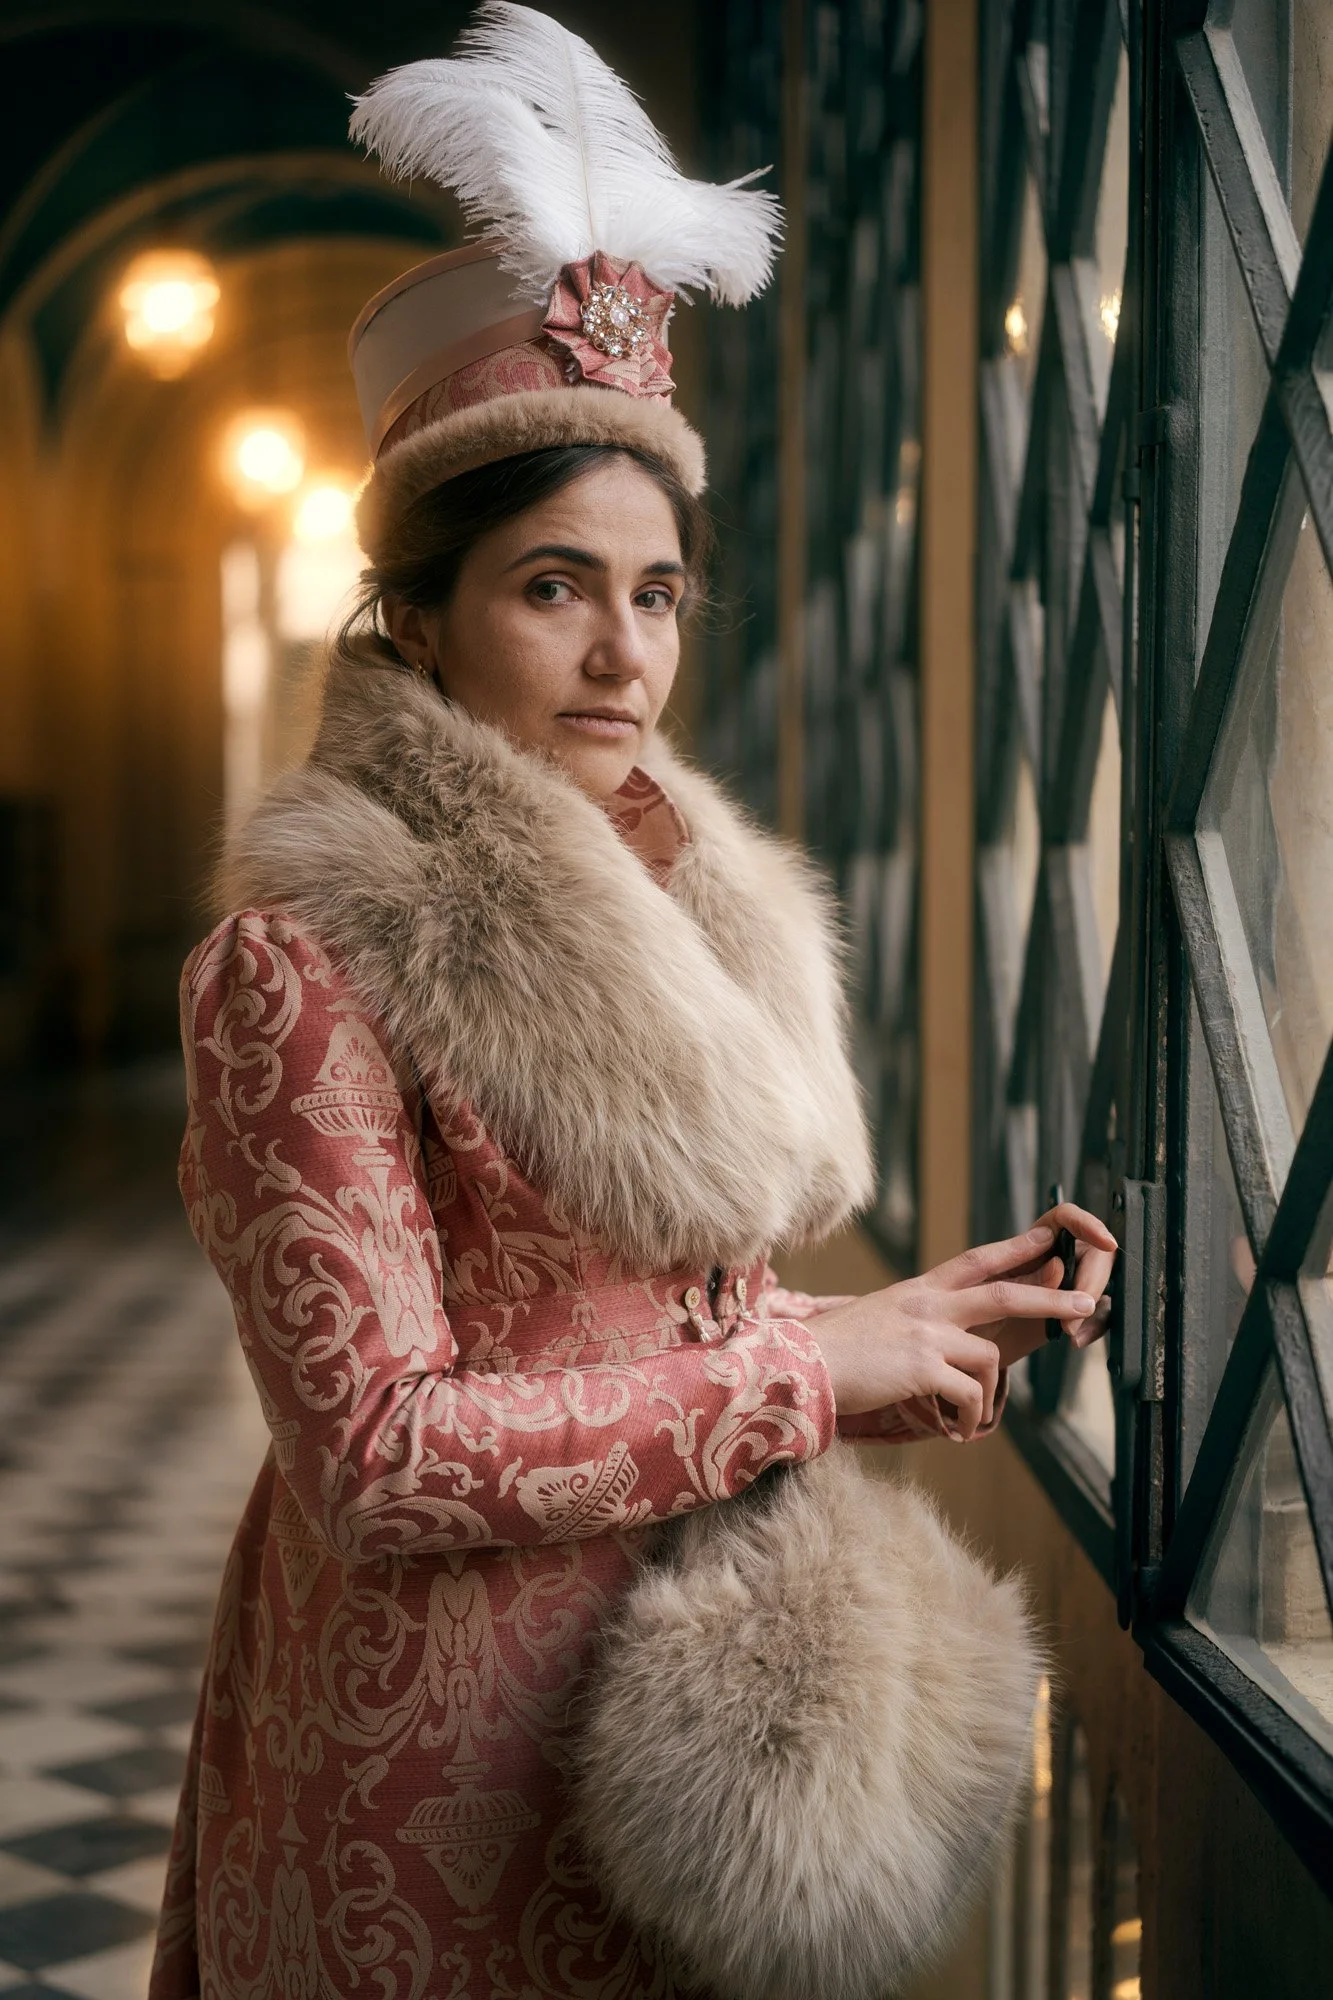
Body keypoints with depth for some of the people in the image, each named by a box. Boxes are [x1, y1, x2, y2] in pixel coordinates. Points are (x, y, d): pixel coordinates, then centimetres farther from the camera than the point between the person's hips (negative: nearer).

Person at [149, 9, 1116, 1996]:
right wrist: (811, 1362, -17)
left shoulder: (678, 907, 5)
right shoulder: (308, 969, -17)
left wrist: (948, 1312, -1)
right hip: (440, 1783, -6)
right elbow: (381, 1450, -22)